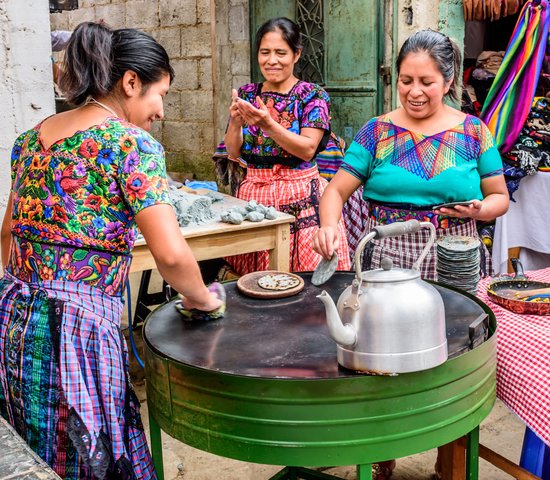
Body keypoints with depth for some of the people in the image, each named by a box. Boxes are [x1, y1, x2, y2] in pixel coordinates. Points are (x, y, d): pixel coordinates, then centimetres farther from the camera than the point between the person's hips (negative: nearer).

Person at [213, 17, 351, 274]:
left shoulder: (312, 95, -1)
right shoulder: (247, 94, 10)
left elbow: (308, 149, -12)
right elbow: (233, 152, 7)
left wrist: (268, 124, -24)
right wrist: (235, 122, -13)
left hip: (300, 200, -3)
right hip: (253, 196, 3)